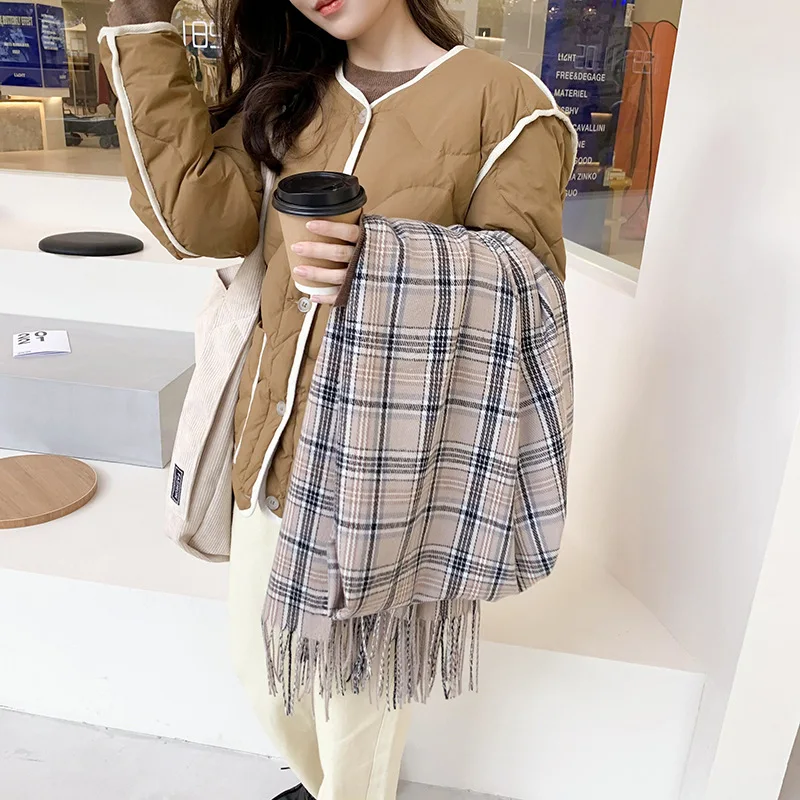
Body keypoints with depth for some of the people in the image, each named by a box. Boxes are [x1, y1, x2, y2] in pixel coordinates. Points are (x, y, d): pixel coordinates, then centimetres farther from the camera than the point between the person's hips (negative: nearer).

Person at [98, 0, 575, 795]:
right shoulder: (289, 93, 9)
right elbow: (200, 215, -6)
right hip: (274, 444, 6)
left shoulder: (505, 103, -8)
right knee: (260, 666, 24)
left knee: (354, 684, 14)